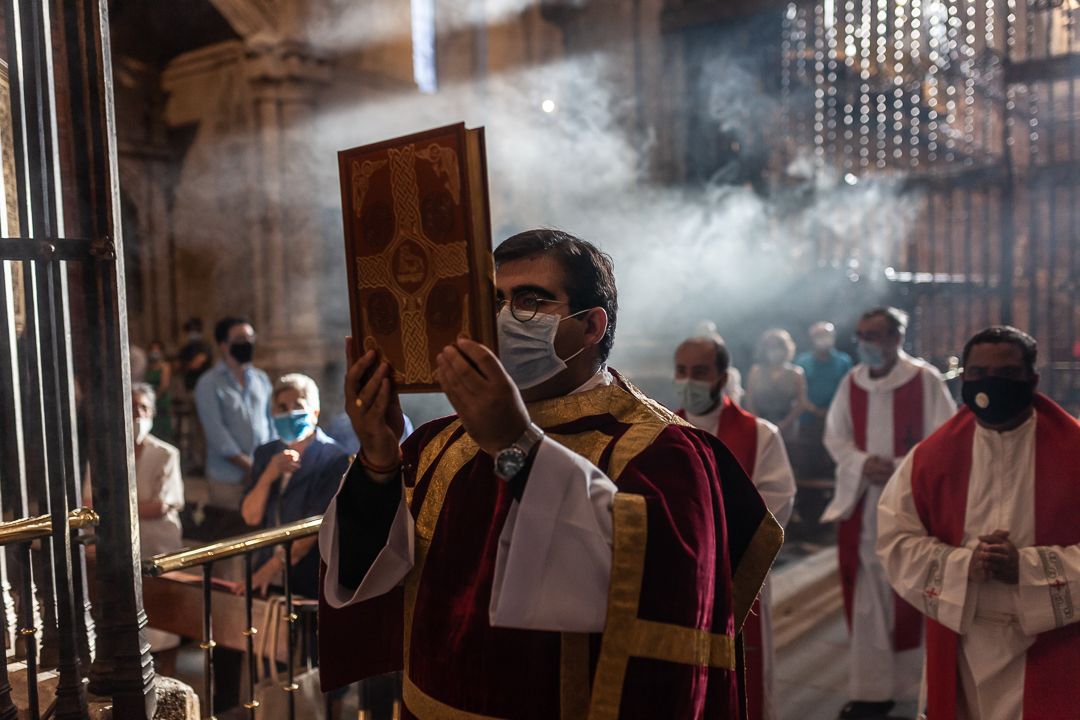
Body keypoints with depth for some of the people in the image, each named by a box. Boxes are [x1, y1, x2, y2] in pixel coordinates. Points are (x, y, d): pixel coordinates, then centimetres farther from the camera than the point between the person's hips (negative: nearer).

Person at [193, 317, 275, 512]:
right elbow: (217, 433, -8)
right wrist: (249, 466, -9)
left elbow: (269, 421, 11)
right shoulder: (209, 384, -3)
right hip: (228, 480, -3)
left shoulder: (261, 378, 9)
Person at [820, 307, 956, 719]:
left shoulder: (925, 380, -7)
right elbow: (835, 437, 9)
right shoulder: (851, 382, 5)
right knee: (868, 602, 8)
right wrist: (863, 463, -10)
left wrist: (901, 469, -19)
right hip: (862, 507, 4)